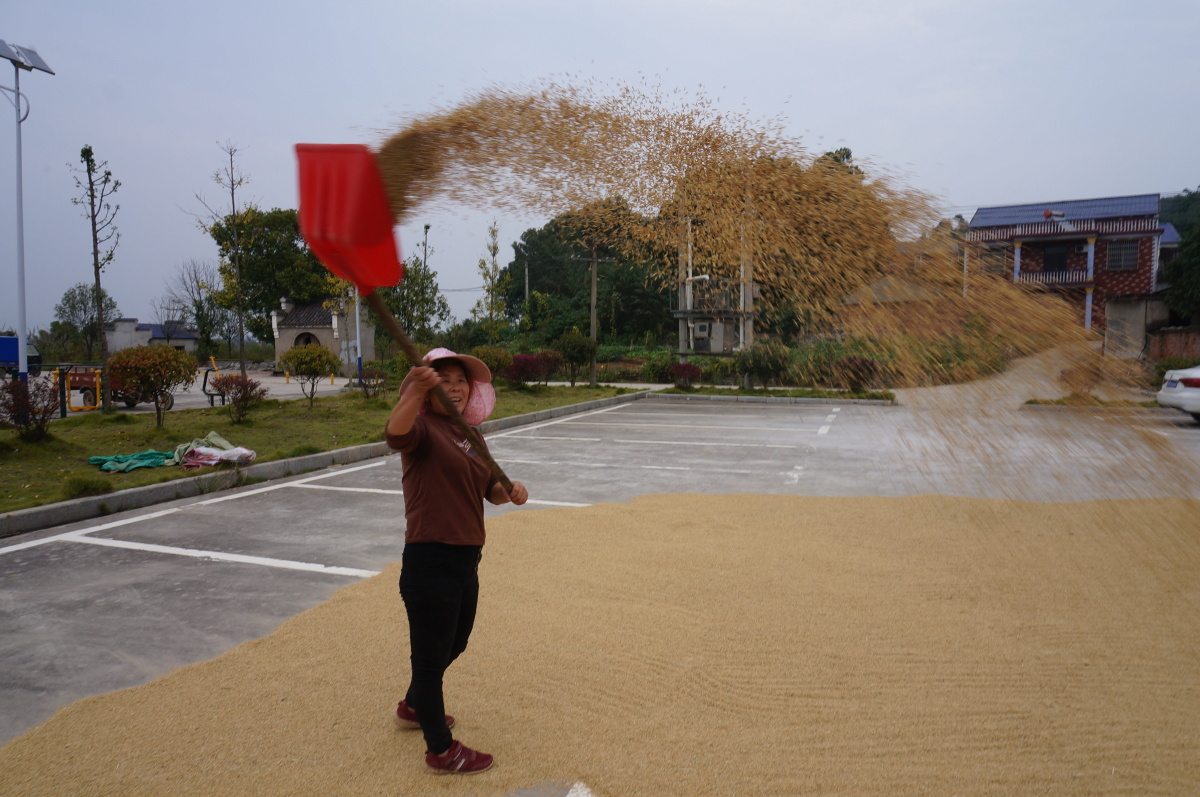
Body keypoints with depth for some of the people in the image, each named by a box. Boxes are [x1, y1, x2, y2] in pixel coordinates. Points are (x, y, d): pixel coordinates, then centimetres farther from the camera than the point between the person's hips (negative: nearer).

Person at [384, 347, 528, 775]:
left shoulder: (472, 435, 11)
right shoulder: (423, 428, -13)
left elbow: (489, 489, 20)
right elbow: (396, 432, -37)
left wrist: (509, 491, -2)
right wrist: (417, 390, -55)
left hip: (466, 560, 9)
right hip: (430, 562, -9)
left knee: (453, 645, 27)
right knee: (433, 652, 8)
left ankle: (414, 707, 52)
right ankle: (441, 749, 28)